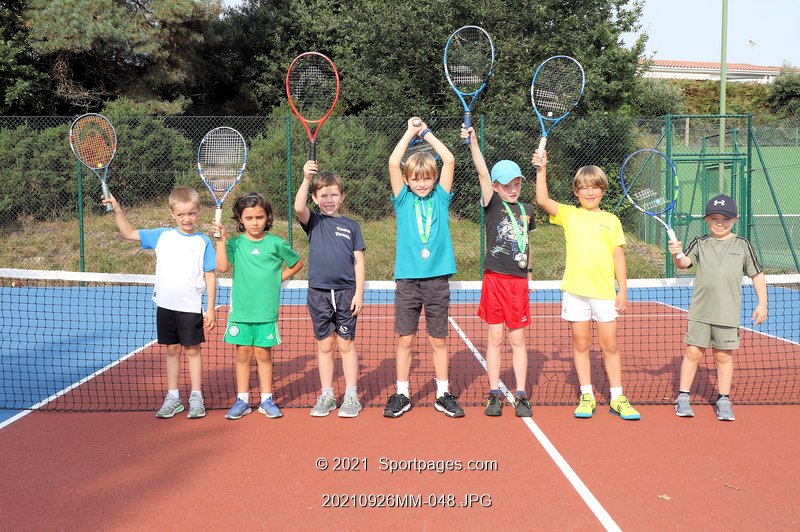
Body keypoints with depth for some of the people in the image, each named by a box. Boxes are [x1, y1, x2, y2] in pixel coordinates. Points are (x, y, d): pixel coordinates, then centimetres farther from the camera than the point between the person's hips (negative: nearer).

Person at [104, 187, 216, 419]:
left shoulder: (203, 242, -3)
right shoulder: (161, 236, 4)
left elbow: (210, 276, -3)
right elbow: (129, 233, 11)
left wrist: (210, 309, -6)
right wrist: (117, 210, 0)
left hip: (191, 307, -3)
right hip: (165, 305, 3)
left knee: (192, 350, 4)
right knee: (172, 350, 11)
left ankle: (196, 398, 14)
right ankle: (172, 397, 20)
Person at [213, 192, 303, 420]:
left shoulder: (275, 243, 0)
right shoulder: (235, 243, 1)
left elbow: (297, 263, 13)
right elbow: (222, 266, -14)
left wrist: (279, 278, 4)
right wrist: (222, 240, -18)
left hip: (266, 311, -1)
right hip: (241, 310, 1)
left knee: (263, 354, 6)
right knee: (243, 354, 7)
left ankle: (267, 400, 16)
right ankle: (242, 400, 16)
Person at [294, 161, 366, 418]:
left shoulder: (351, 226, 7)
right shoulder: (313, 222, 5)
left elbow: (358, 261, 5)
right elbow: (298, 207, -18)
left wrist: (359, 293, -3)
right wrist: (306, 179, -29)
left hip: (346, 293, 0)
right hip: (319, 293, 1)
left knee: (346, 344, 3)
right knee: (324, 345, 8)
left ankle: (351, 396, 11)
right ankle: (327, 396, 17)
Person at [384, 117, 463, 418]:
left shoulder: (440, 198, 7)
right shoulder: (403, 200, 5)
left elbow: (449, 160, 0)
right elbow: (393, 163, -6)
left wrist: (426, 132, 6)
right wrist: (411, 131, 0)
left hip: (437, 279, 1)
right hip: (408, 279, 0)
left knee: (439, 340, 8)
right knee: (405, 339, 5)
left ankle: (443, 395, 18)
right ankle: (402, 395, 16)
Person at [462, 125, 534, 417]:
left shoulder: (526, 210, 12)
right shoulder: (493, 205, 0)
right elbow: (482, 173, -13)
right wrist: (473, 142, -25)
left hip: (519, 281, 3)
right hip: (495, 279, -3)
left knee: (518, 340, 6)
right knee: (495, 338, 3)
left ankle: (521, 396, 12)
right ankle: (494, 394, 11)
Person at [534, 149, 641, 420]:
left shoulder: (611, 220, 7)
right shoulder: (569, 215, 6)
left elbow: (618, 257, 6)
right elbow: (542, 200, -8)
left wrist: (623, 291, 2)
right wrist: (541, 169, -14)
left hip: (604, 292, 0)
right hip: (575, 291, 0)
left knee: (610, 345, 5)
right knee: (581, 344, 7)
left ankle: (617, 398, 15)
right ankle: (587, 396, 17)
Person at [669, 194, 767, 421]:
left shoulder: (742, 245, 3)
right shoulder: (700, 243, 5)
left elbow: (757, 275, 8)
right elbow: (684, 263, -9)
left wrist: (762, 304, 3)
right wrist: (677, 254, -31)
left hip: (727, 314, 0)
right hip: (699, 312, 1)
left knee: (724, 356, 6)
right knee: (692, 353, 2)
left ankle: (724, 400, 19)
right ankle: (683, 397, 13)